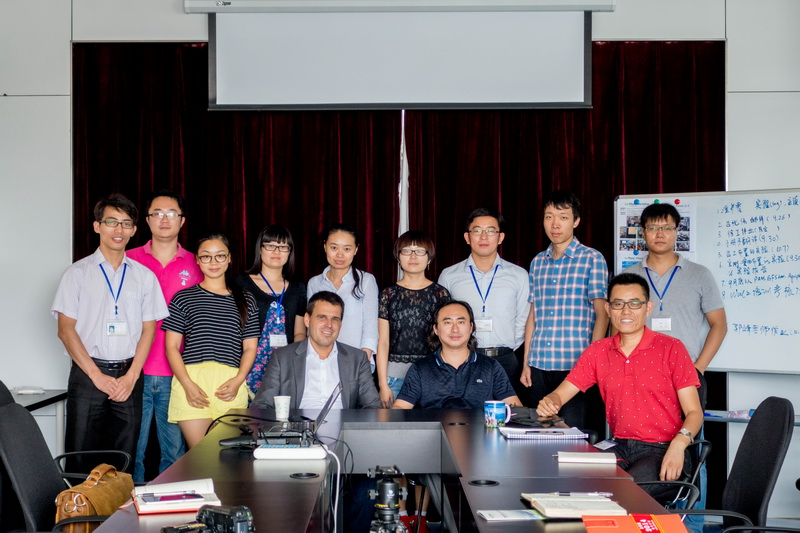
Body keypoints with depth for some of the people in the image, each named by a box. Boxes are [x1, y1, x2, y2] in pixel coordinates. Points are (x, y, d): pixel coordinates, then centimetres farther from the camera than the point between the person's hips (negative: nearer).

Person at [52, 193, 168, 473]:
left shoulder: (144, 276, 9)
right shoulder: (77, 273, 3)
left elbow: (148, 329, 7)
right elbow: (66, 329, -2)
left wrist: (131, 377, -6)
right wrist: (98, 376, -9)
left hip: (129, 376, 2)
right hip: (88, 374, -2)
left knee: (125, 456, 4)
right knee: (82, 458, -2)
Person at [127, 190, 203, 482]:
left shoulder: (194, 265, 8)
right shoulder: (130, 260, 5)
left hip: (176, 374, 1)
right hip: (136, 370, -1)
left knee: (174, 451, 6)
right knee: (133, 449, 1)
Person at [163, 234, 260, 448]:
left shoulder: (245, 300, 15)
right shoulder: (184, 298, 10)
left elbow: (250, 348, 14)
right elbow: (172, 346, 6)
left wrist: (238, 380, -4)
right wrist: (187, 384, -8)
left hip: (231, 386, 1)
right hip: (191, 383, -1)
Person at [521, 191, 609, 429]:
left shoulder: (592, 259, -2)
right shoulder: (537, 262, 13)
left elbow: (602, 314, -4)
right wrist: (526, 363, 12)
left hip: (575, 365, -5)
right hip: (539, 365, 5)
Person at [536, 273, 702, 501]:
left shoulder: (671, 349, -1)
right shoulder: (598, 352, 10)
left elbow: (694, 412, -4)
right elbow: (561, 394, 11)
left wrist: (678, 443, -24)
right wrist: (549, 403, -15)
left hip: (661, 449, -4)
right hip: (619, 447, 4)